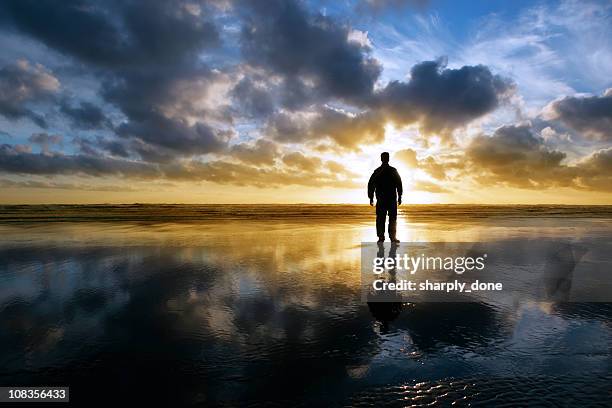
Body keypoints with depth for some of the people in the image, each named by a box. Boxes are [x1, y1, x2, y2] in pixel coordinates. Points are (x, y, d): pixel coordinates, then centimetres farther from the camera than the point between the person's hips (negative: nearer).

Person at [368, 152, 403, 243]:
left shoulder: (377, 171, 5)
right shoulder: (393, 171, 0)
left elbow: (370, 185, 4)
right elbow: (399, 184, -2)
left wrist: (371, 198, 9)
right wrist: (399, 197, 3)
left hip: (380, 199, 1)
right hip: (392, 199, -1)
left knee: (380, 219, 3)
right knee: (392, 218, 4)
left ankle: (381, 237, 0)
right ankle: (392, 237, 1)